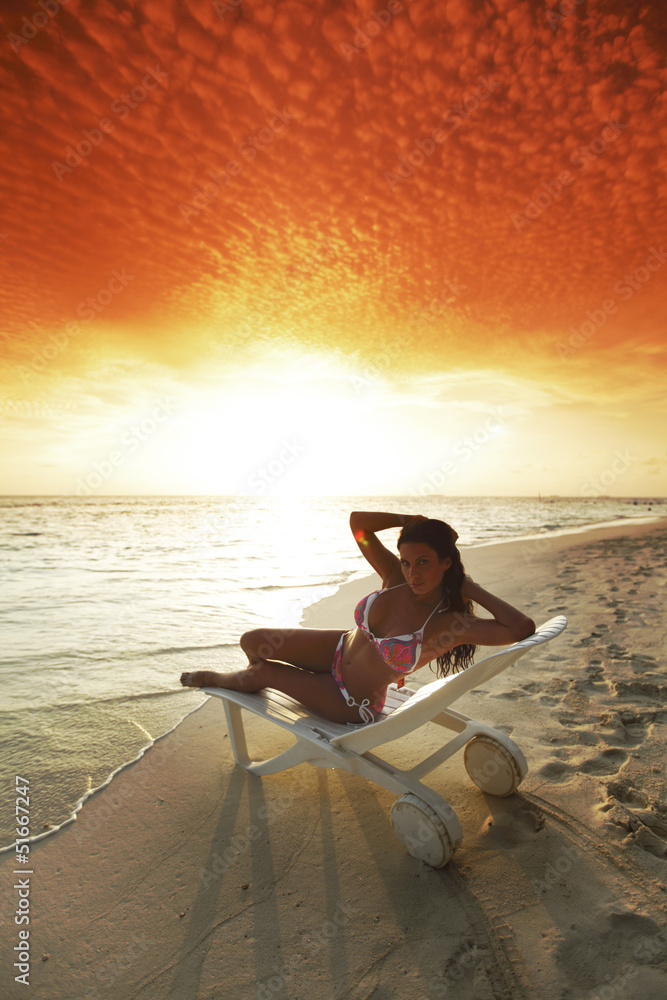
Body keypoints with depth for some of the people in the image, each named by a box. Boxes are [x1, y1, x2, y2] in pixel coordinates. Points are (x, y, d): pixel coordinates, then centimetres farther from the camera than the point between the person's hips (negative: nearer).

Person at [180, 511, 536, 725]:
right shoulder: (395, 577, -18)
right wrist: (411, 520, -22)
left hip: (350, 704, -4)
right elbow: (357, 521, -18)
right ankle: (250, 682, 41)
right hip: (338, 648, 4)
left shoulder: (452, 624, -30)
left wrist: (476, 592, -32)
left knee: (263, 672, -1)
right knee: (252, 642, 1)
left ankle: (216, 679, 37)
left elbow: (523, 627, -41)